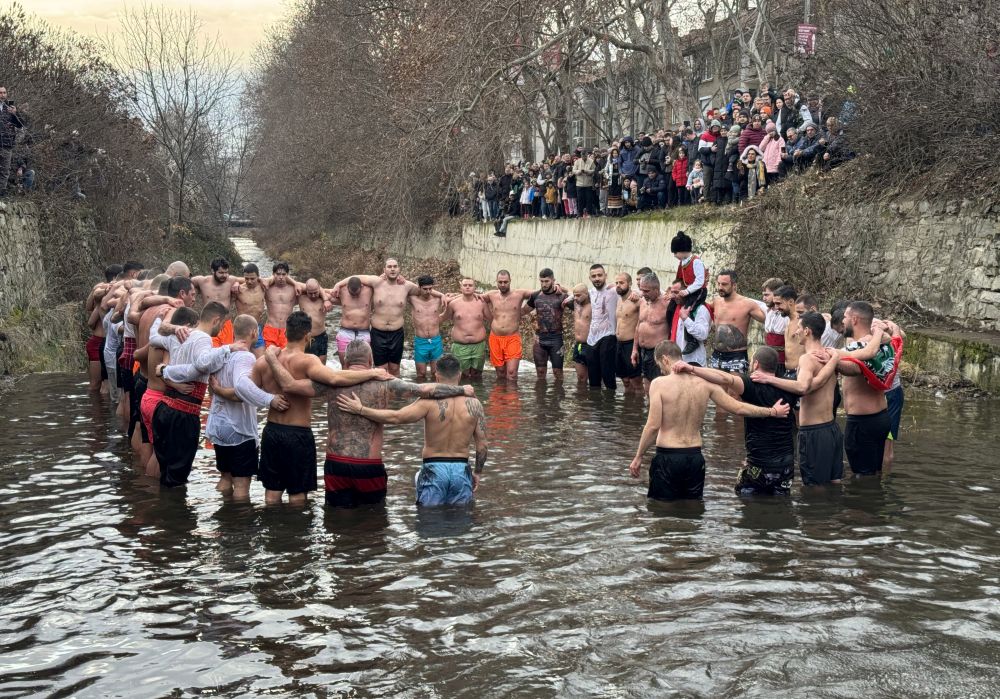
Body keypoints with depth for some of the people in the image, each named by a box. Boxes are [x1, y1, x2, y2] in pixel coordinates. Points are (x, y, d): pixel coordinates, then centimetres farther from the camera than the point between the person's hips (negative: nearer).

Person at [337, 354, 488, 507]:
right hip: (462, 471, 2)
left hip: (433, 469, -2)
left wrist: (360, 409, -16)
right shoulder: (473, 404, -4)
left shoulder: (430, 402, -13)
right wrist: (477, 472, 15)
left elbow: (396, 417, -20)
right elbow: (483, 445, -1)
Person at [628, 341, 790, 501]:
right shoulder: (705, 382, 1)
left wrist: (638, 457, -6)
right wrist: (772, 411, 18)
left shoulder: (659, 384, -12)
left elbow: (653, 426, -16)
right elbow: (738, 408, 4)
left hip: (667, 457, -5)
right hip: (695, 457, 5)